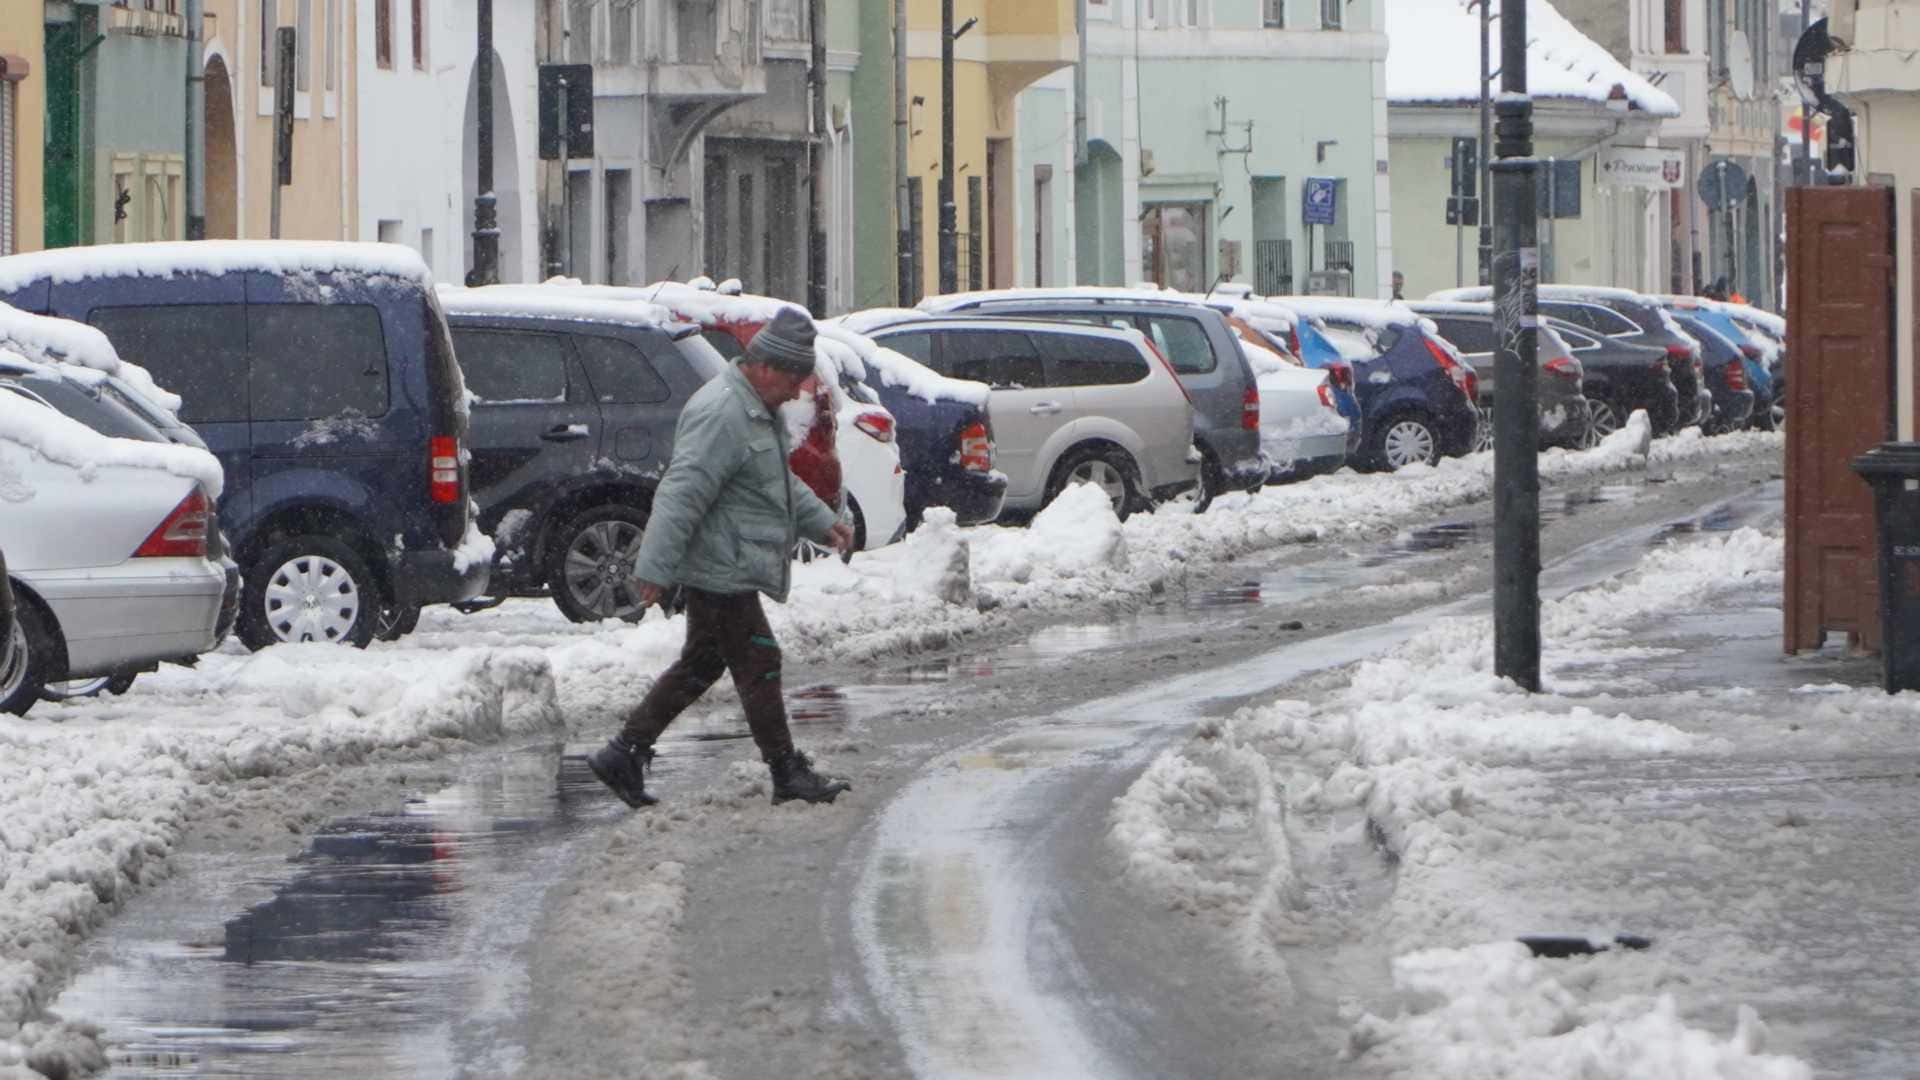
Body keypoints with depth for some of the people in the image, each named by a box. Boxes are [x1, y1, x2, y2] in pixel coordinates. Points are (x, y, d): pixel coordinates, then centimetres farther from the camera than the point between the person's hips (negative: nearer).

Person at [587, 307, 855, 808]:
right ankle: (788, 773, 4)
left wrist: (822, 522, 27)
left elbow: (780, 482, 32)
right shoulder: (721, 415, -20)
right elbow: (682, 494, -25)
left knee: (700, 664, 14)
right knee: (757, 664, -4)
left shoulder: (758, 410, 16)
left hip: (723, 573, 11)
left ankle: (623, 755, 17)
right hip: (719, 573, -11)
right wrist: (654, 569, -28)